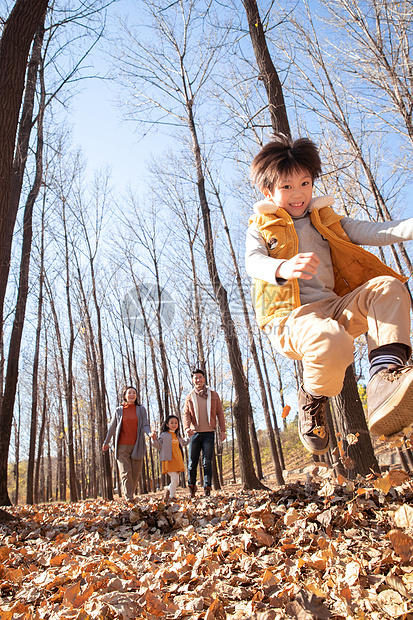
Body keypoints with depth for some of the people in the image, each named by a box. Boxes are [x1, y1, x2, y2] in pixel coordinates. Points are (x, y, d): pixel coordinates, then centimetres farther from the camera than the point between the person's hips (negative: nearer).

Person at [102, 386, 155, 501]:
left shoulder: (141, 409, 7)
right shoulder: (118, 410, 7)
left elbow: (145, 425, 0)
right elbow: (112, 427, 16)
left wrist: (150, 433, -21)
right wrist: (106, 442, 23)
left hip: (137, 446, 1)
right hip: (122, 447, -1)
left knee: (136, 473, 3)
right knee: (126, 472, -9)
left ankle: (130, 494, 22)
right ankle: (128, 498, -8)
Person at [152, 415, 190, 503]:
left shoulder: (178, 436, 20)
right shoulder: (164, 435, 2)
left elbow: (184, 443, 38)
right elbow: (159, 446, -2)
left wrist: (189, 437, 26)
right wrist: (154, 439, -17)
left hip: (178, 461, 6)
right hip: (169, 460, -6)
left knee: (176, 481, 5)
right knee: (175, 479, -15)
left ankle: (168, 489, 31)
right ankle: (172, 497, -2)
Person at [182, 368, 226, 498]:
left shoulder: (213, 395, 9)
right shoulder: (189, 397, 10)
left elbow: (220, 413, 9)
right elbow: (186, 414, 1)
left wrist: (223, 430, 3)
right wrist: (187, 427, -18)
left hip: (209, 432, -1)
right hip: (195, 433, 1)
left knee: (207, 461, -3)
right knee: (192, 461, 4)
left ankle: (207, 487, 3)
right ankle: (191, 485, 21)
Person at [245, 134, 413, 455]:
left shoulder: (326, 220, 25)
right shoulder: (261, 227, 13)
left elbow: (372, 232, 11)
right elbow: (253, 262, -8)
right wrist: (283, 267, -34)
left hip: (334, 307, 5)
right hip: (289, 315, -5)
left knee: (387, 286, -21)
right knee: (332, 343, -37)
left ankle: (385, 377, -37)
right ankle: (312, 401, -6)